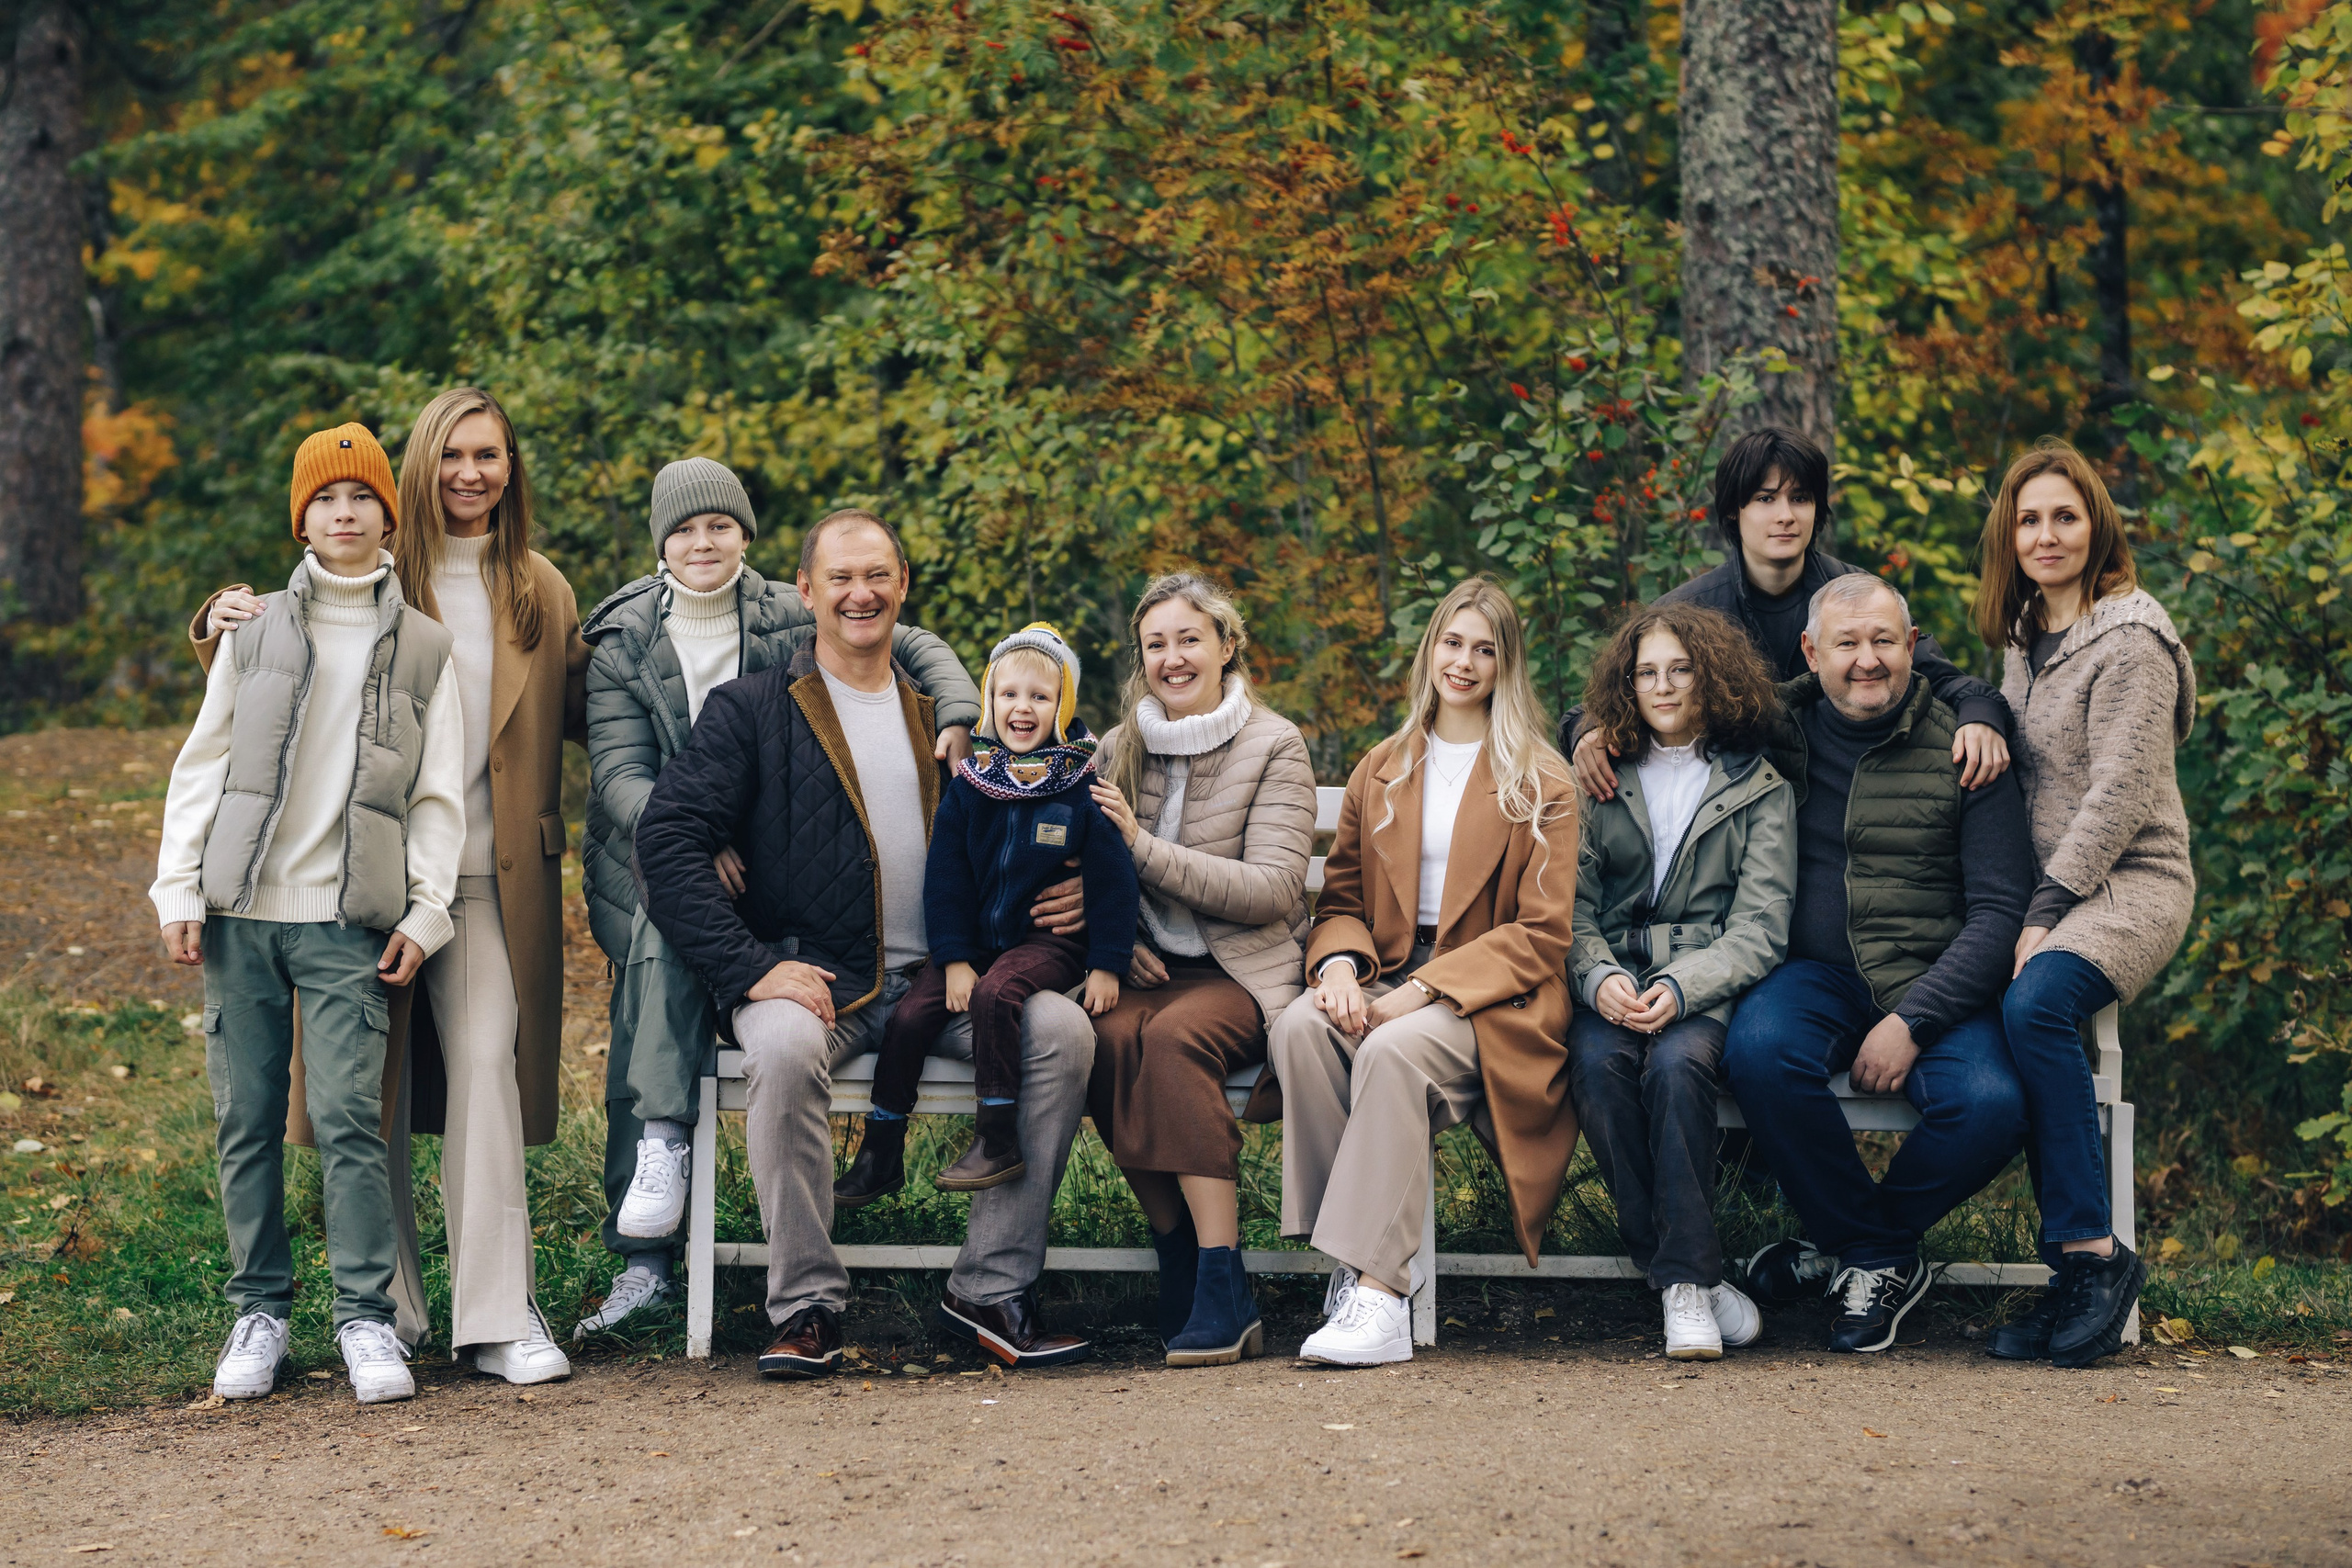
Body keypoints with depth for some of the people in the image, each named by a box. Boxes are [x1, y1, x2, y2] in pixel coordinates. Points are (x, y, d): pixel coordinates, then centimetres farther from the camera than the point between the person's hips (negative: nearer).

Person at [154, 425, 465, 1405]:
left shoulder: (423, 650, 9)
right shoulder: (255, 632, 10)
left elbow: (439, 796, 9)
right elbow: (200, 766, 9)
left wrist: (426, 909, -1)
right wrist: (179, 892, 1)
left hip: (348, 923, -1)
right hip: (240, 916, 2)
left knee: (349, 1120, -9)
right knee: (247, 1122, 4)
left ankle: (366, 1318, -2)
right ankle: (260, 1310, 13)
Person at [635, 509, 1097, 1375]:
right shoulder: (750, 711, 5)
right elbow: (668, 840, -7)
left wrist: (1054, 895, 3)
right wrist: (751, 968, -17)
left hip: (939, 977, 4)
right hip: (814, 977, -4)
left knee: (1063, 1029, -22)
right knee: (785, 1048, -37)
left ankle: (992, 1287, -14)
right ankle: (805, 1306, -23)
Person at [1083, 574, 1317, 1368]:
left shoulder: (1275, 745, 0)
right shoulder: (1121, 747, 13)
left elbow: (1274, 891, -10)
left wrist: (1143, 845, -16)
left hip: (1242, 971, -3)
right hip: (1148, 969, 4)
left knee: (1172, 1036, -35)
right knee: (1107, 1039, -32)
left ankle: (1224, 1289, -34)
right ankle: (1180, 1259, -22)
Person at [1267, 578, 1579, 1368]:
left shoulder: (1541, 784, 4)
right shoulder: (1381, 771, 19)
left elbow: (1540, 934, -4)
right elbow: (1342, 899, 17)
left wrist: (1423, 991, -16)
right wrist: (1340, 964, -8)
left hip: (1493, 998, -4)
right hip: (1388, 976, 4)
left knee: (1395, 1049, -36)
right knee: (1301, 1026, -29)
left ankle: (1377, 1293, -40)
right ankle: (1353, 1255, -29)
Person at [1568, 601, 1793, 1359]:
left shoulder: (1760, 789, 11)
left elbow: (1760, 927, 0)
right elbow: (1573, 908, 9)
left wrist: (1681, 985, -18)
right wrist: (1600, 977, -14)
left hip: (1712, 991, -2)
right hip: (1615, 988, 2)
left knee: (1676, 1061, -36)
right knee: (1597, 1062, -33)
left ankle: (1685, 1281, -29)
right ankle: (1692, 1277, -27)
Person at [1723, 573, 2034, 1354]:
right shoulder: (1776, 727, 9)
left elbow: (2001, 909, -4)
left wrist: (1912, 1021, -15)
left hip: (1932, 986, -1)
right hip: (1815, 973, 1)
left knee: (1990, 1106, -31)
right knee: (1760, 1048, -33)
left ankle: (1861, 1243, 1)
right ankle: (1883, 1258, -12)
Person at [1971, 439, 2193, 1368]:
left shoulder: (2129, 641, -7)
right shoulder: (2024, 639, 18)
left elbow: (2119, 795, -14)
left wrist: (2046, 914, -17)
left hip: (2131, 883, -6)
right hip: (2046, 889, 6)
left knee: (2035, 1004, -34)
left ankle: (2093, 1256, -27)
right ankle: (2077, 1278, -22)